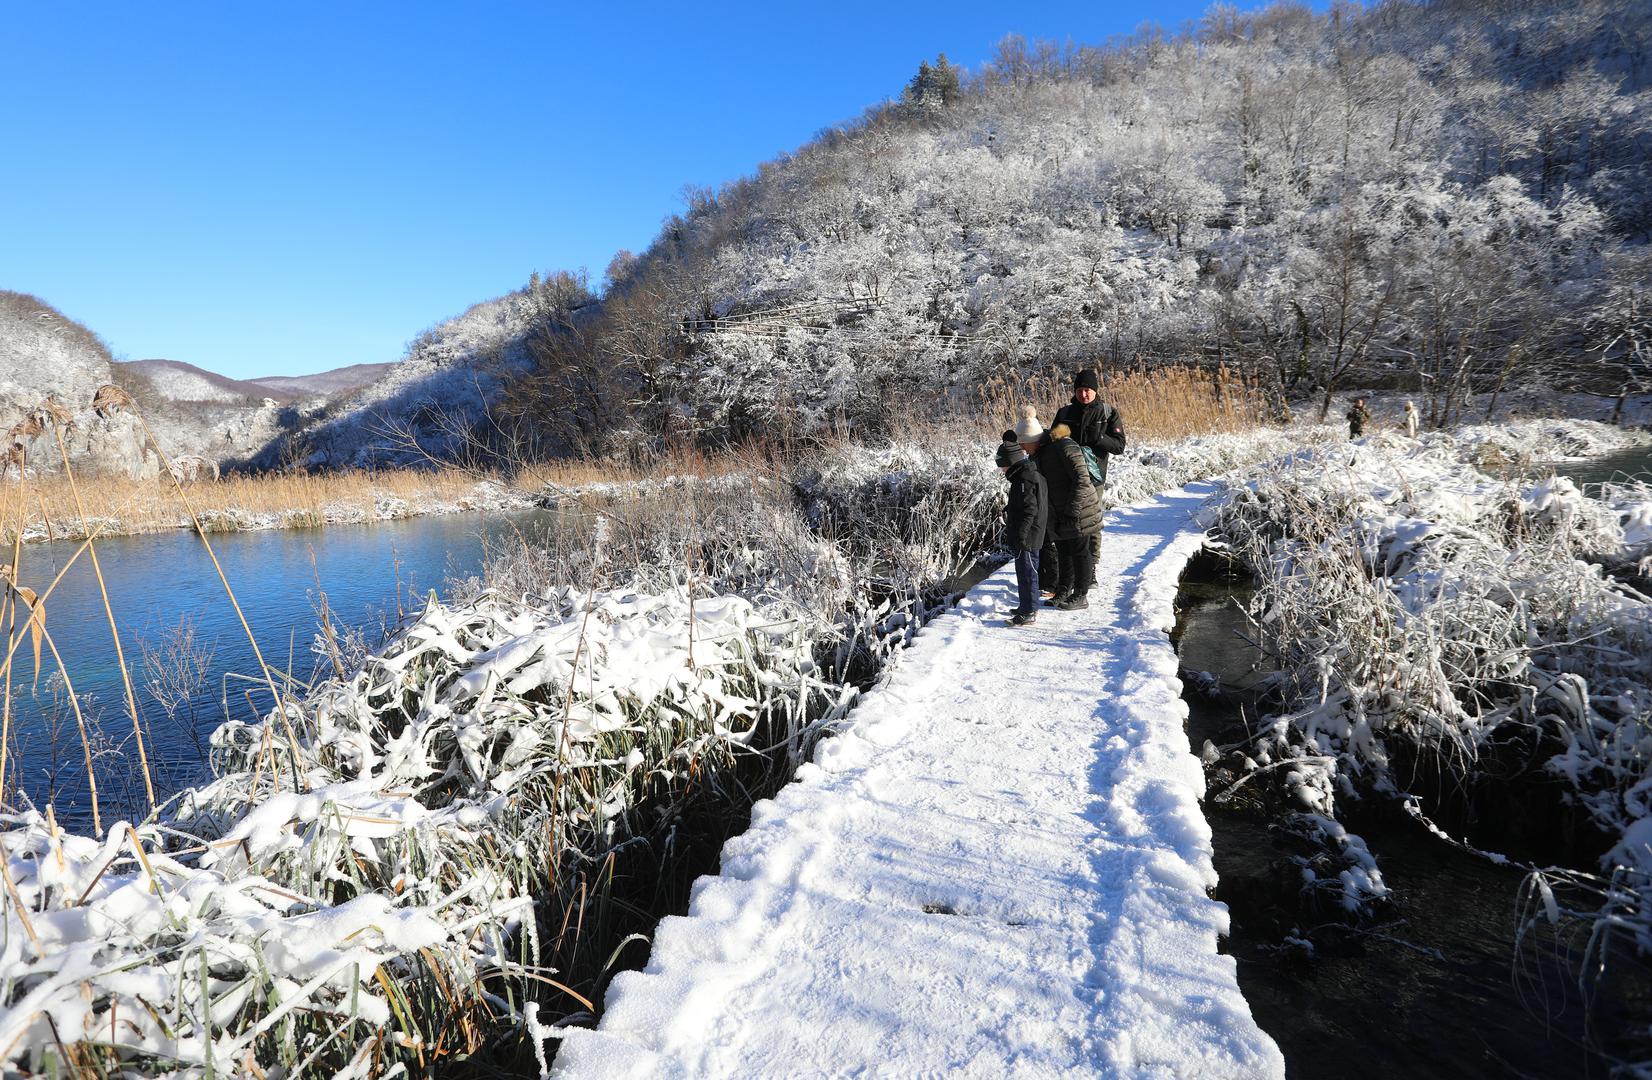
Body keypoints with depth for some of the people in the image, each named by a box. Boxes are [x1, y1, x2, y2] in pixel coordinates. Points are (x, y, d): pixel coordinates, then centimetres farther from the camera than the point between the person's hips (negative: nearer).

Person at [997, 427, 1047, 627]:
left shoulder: (1024, 480, -20)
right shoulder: (1028, 474, 13)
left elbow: (1029, 510, -24)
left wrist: (1020, 534, -24)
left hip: (1026, 538, -10)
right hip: (1030, 537, 10)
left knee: (1026, 572, -4)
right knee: (1025, 572, 18)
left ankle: (1029, 612, 2)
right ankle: (1027, 606, 29)